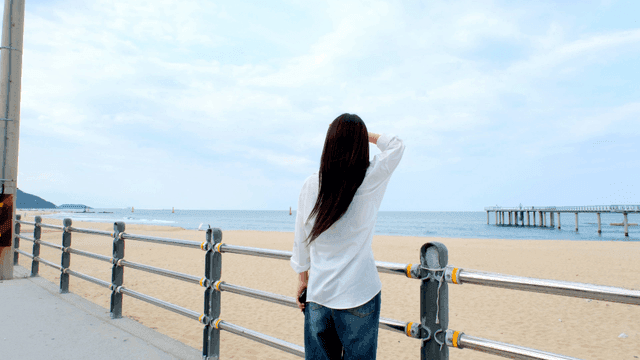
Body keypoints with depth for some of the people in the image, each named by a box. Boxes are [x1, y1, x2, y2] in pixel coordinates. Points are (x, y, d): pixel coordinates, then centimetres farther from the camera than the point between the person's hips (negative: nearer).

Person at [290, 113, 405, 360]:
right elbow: (396, 145, 8)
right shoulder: (369, 180, -9)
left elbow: (301, 238, 6)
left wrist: (302, 277, 18)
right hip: (358, 295, -2)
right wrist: (363, 134, 18)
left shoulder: (311, 185, -2)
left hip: (318, 294, 3)